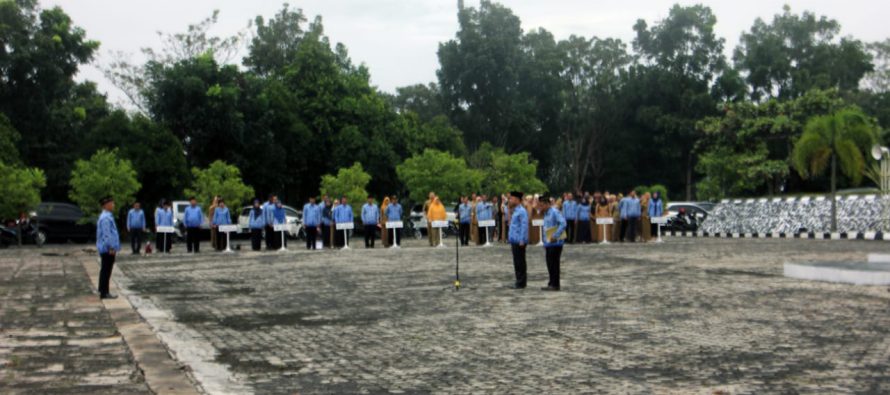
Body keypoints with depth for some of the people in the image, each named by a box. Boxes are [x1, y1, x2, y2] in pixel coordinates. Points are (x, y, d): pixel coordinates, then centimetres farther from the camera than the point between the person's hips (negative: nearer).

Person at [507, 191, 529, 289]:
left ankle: (521, 283, 2)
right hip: (514, 241, 9)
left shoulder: (522, 211, -13)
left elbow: (524, 226, -18)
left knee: (520, 263, -3)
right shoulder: (515, 211, 17)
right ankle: (519, 282, 17)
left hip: (519, 242, -9)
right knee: (517, 263, 12)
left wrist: (522, 241, -21)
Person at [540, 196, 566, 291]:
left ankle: (555, 284, 0)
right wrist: (545, 242, 18)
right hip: (548, 243, 9)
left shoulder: (555, 212, -13)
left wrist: (555, 236, -25)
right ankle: (551, 283, 17)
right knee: (550, 264, 11)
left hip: (555, 243, -9)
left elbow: (563, 223, -24)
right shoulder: (546, 214, 15)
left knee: (554, 263, -5)